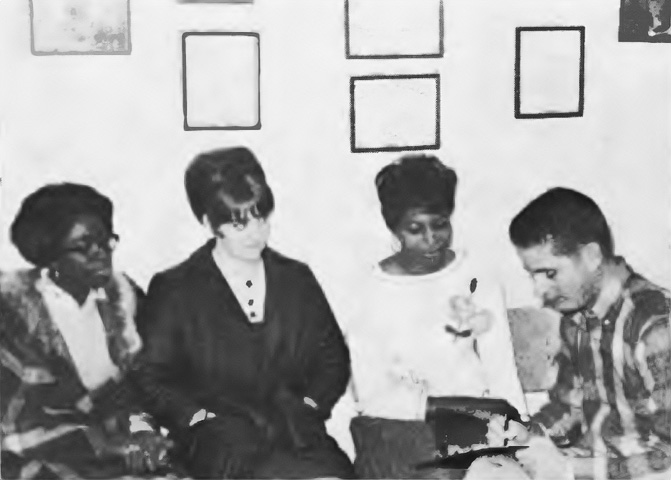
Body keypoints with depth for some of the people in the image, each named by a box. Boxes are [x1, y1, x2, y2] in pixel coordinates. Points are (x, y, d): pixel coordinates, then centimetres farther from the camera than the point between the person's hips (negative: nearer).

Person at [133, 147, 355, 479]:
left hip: (296, 432, 3)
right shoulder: (173, 290, 9)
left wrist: (308, 406, 4)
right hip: (220, 439, -3)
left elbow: (333, 358, 22)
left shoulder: (297, 279, 19)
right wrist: (204, 417, -8)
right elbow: (152, 380, 6)